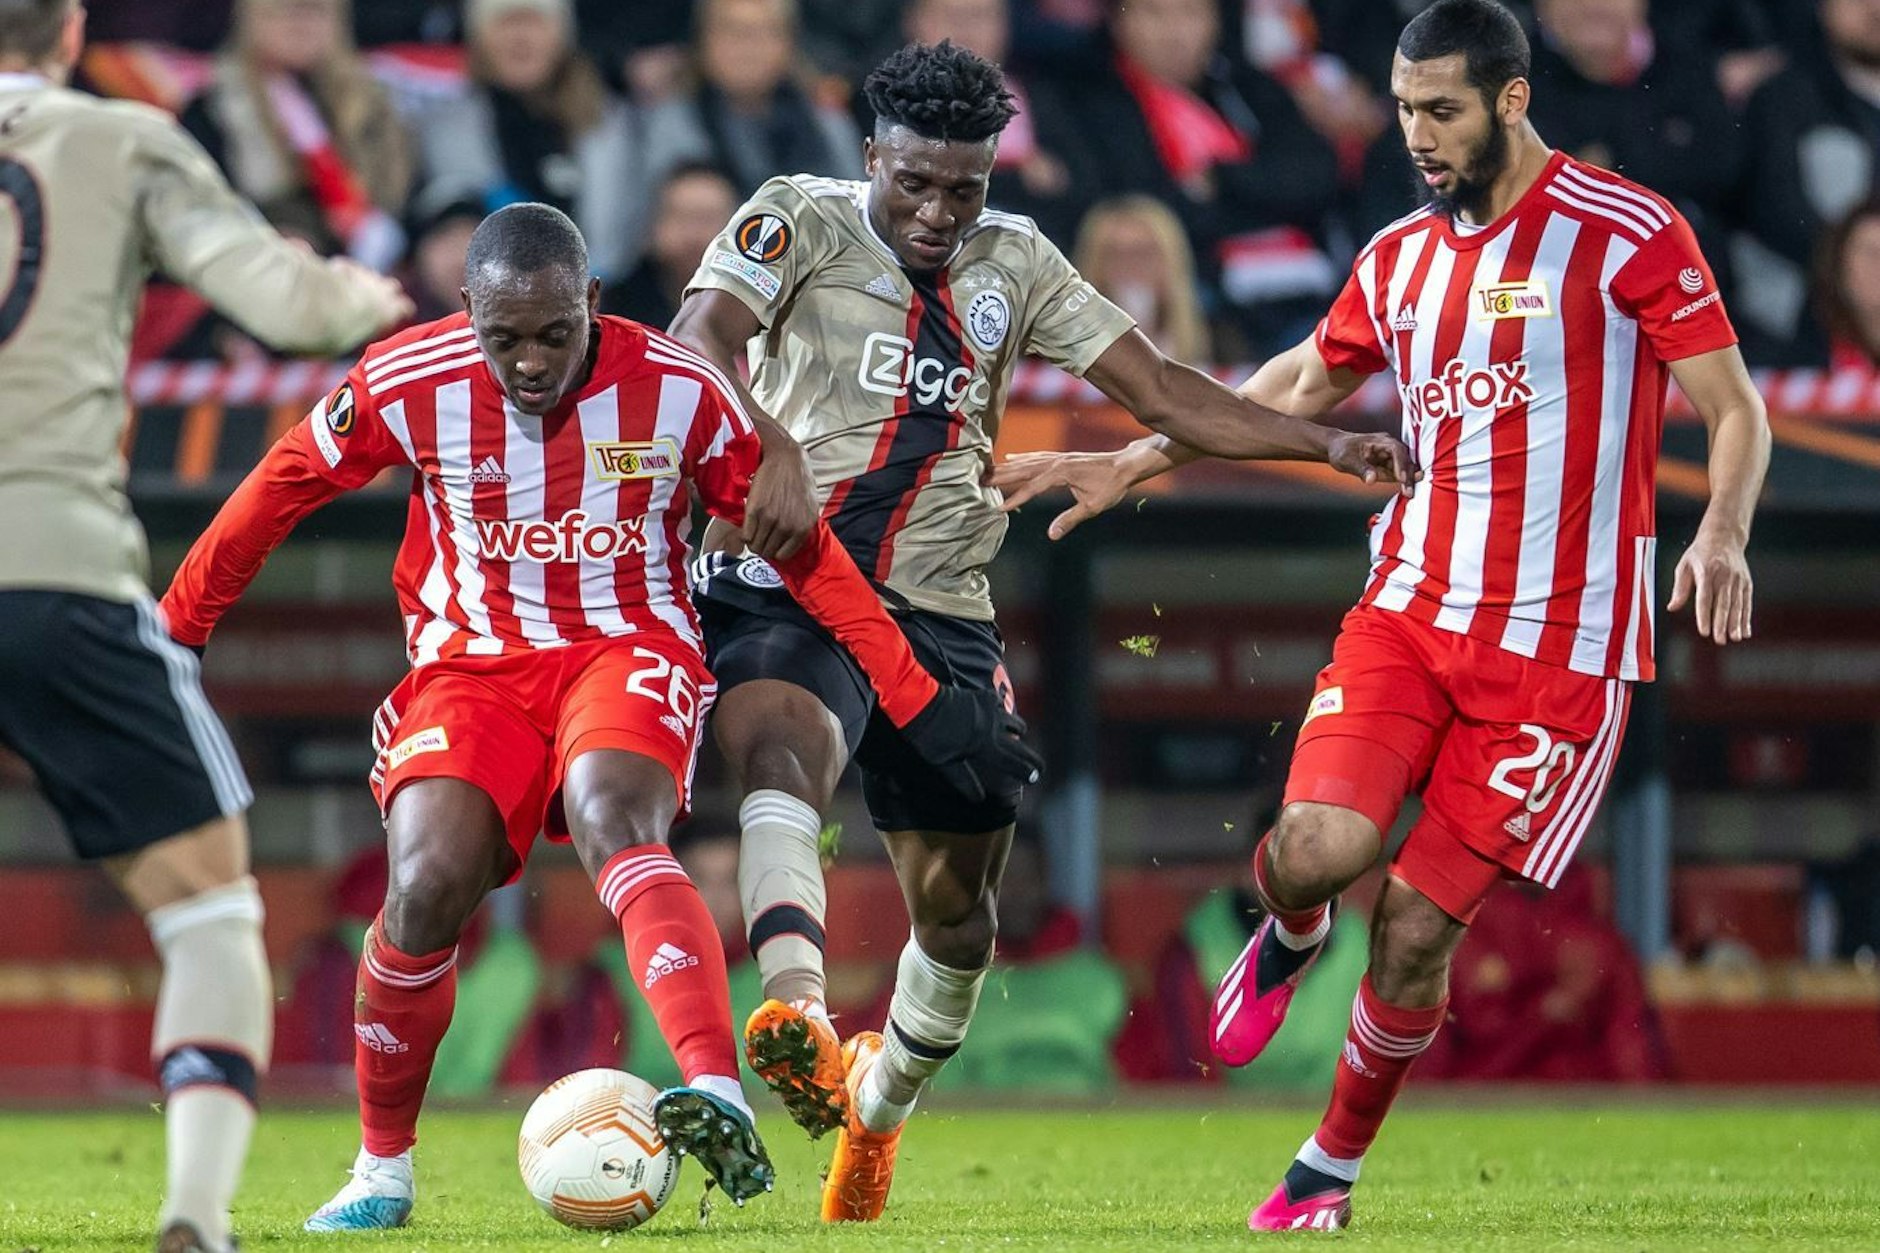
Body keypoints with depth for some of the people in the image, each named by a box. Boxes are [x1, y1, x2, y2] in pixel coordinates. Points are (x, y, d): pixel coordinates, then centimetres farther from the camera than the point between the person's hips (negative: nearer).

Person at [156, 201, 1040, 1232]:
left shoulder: (679, 394, -10)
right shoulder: (405, 387, -10)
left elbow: (802, 551, 1)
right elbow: (275, 495, 7)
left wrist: (922, 706, 2)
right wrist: (173, 634, 15)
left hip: (628, 650, -1)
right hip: (471, 665, 1)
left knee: (612, 823, -34)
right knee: (429, 886, -23)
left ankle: (721, 1102, -52)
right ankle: (382, 1171, 1)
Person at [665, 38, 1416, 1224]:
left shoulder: (1015, 262, 13)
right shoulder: (802, 222, 0)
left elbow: (1160, 388, 11)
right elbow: (701, 338, -17)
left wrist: (1325, 443, -1)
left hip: (941, 614, 5)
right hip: (789, 587, -5)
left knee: (956, 904, 9)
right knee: (784, 747, -36)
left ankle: (877, 1109, 36)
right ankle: (798, 1011, -58)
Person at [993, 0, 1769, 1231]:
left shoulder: (1629, 233, -7)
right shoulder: (1399, 260, 10)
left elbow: (1737, 410, -7)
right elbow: (1302, 384, 27)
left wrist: (1722, 537, -26)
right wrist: (1133, 463, 24)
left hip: (1558, 649, -4)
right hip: (1410, 610, 4)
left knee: (1420, 922, -5)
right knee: (1317, 846, -21)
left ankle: (1334, 1166, 18)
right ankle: (1291, 935, 17)